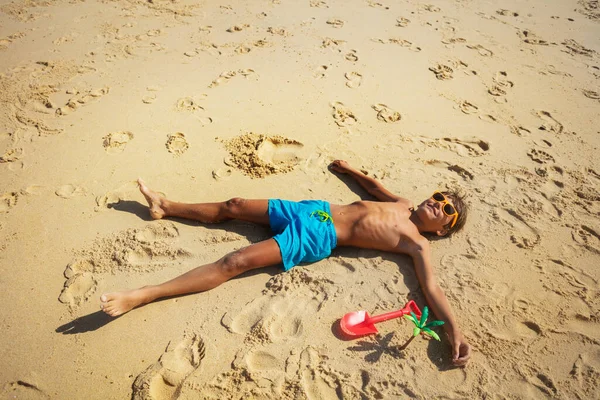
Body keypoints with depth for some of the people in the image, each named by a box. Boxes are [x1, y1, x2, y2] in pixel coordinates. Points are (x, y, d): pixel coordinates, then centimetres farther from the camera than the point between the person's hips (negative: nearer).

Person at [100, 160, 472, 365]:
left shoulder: (418, 244, -4)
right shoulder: (403, 204, 15)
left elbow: (431, 286, -15)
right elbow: (376, 186, 33)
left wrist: (454, 329, -29)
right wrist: (352, 170, 40)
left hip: (317, 238, -7)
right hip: (313, 209, 7)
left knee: (235, 262, -19)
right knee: (234, 206, 8)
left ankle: (143, 295, -16)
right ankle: (165, 206, 28)